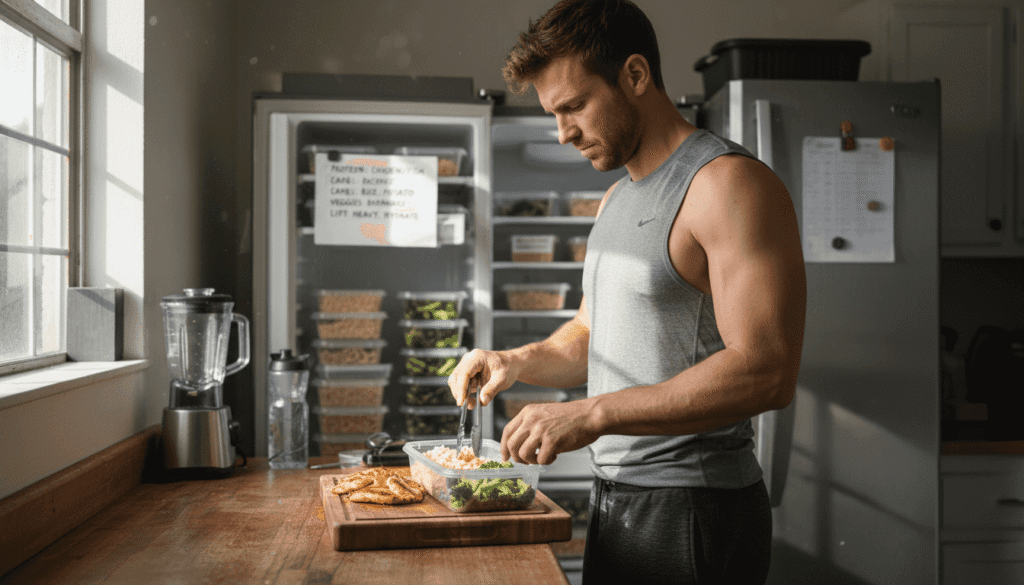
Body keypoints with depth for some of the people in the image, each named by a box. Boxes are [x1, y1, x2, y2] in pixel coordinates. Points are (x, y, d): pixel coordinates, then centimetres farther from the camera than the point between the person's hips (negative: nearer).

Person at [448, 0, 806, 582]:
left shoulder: (728, 183, -15)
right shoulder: (616, 199, 14)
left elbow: (766, 371, -24)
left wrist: (593, 414, -26)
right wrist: (517, 361, 2)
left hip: (693, 511, -8)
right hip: (615, 501, 8)